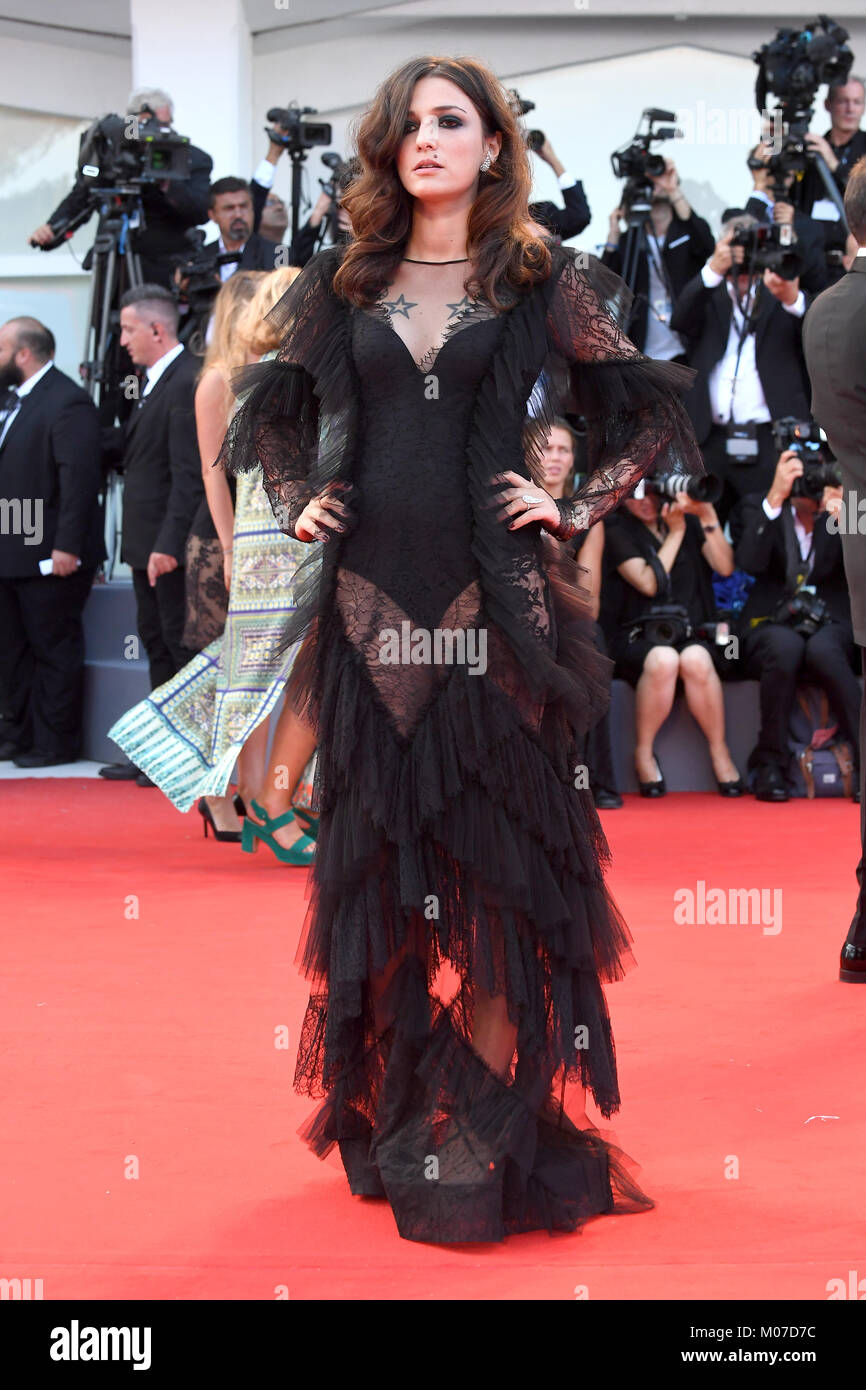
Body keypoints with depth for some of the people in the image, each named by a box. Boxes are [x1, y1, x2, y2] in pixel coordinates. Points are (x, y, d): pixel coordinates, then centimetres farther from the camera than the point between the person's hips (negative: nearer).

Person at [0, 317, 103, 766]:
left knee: (54, 650, 0)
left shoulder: (68, 402, -15)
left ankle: (56, 742, 8)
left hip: (51, 558, -9)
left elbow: (79, 477, -21)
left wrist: (67, 546, -24)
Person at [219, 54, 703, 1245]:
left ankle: (485, 1130, 5)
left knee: (498, 858, -2)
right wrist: (299, 506, 8)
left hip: (493, 606, -2)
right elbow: (276, 412, 23)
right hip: (370, 600, 3)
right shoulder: (343, 285, 11)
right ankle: (392, 1116, 17)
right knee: (377, 852, 6)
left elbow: (651, 411, 9)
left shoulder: (543, 282, 4)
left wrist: (573, 510, -1)